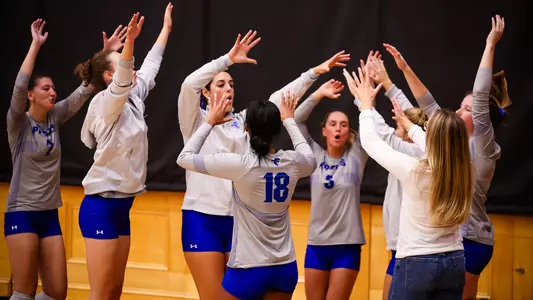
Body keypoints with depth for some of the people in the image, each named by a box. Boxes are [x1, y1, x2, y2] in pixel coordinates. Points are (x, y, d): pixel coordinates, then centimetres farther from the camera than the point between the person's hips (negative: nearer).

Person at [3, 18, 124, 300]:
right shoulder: (19, 123, -7)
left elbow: (84, 91, -1)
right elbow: (19, 86, -23)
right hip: (21, 213, -6)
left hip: (49, 215, 6)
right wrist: (35, 45, -24)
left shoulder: (55, 117, 6)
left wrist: (105, 53, -10)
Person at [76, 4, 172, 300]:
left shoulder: (132, 98, 9)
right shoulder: (106, 102, -12)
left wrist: (166, 27, 32)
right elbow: (122, 82, -34)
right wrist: (129, 41, -50)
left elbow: (151, 65, 23)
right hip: (101, 208, -8)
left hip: (120, 207, 8)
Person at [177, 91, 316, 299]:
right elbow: (310, 159, 25)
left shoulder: (241, 165, -16)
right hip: (285, 268, 5)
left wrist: (209, 122, 4)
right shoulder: (292, 163, -3)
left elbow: (184, 158, -6)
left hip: (248, 268, -5)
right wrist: (289, 121, 32)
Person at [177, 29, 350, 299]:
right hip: (202, 219, -4)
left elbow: (279, 99, 4)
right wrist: (229, 59, -22)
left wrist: (315, 72, -5)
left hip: (238, 219, 4)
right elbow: (189, 85, -18)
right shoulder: (195, 120, 0)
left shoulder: (244, 120, 11)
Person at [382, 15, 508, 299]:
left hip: (470, 240, -8)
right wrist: (405, 68, 13)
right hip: (453, 236, 8)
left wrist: (490, 45, -16)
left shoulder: (483, 146, -9)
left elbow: (480, 96, -18)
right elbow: (430, 106, 14)